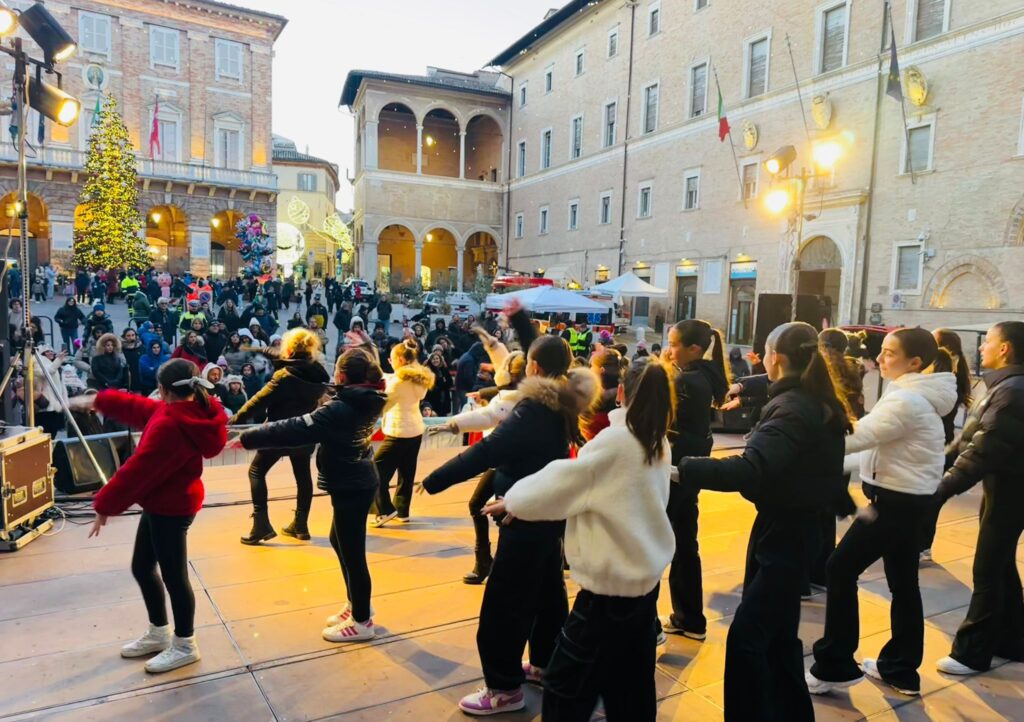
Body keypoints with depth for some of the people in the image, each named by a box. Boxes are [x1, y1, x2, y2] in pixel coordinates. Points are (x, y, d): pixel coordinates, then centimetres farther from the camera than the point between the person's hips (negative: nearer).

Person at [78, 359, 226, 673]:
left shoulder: (169, 425, -28)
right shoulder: (193, 410, 1)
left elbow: (137, 469, -23)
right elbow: (138, 407, 15)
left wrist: (105, 505, -13)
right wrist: (97, 401, 23)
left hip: (170, 507, -10)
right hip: (165, 503, 10)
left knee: (173, 575, 5)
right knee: (142, 567, 21)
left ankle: (184, 646, 22)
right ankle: (158, 634, 36)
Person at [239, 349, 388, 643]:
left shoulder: (339, 409, -24)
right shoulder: (367, 400, 0)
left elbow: (294, 430, -26)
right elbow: (372, 376, 26)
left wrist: (248, 438, -21)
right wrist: (363, 355, 28)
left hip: (350, 487, -10)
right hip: (359, 481, 10)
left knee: (352, 552, 3)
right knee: (341, 542, 24)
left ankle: (361, 621, 18)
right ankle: (356, 604, 37)